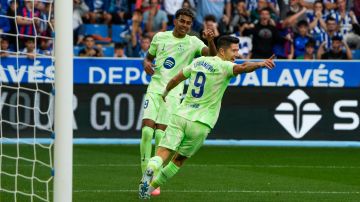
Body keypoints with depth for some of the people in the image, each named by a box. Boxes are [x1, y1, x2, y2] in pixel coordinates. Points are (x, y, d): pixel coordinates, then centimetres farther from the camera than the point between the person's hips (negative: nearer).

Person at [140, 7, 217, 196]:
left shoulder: (193, 42, 1)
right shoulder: (160, 37, 9)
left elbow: (211, 55, -13)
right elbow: (149, 56, 22)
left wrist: (211, 42, -34)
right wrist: (146, 62, -2)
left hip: (173, 93, -2)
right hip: (154, 88, 2)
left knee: (161, 133, -9)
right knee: (147, 129, -12)